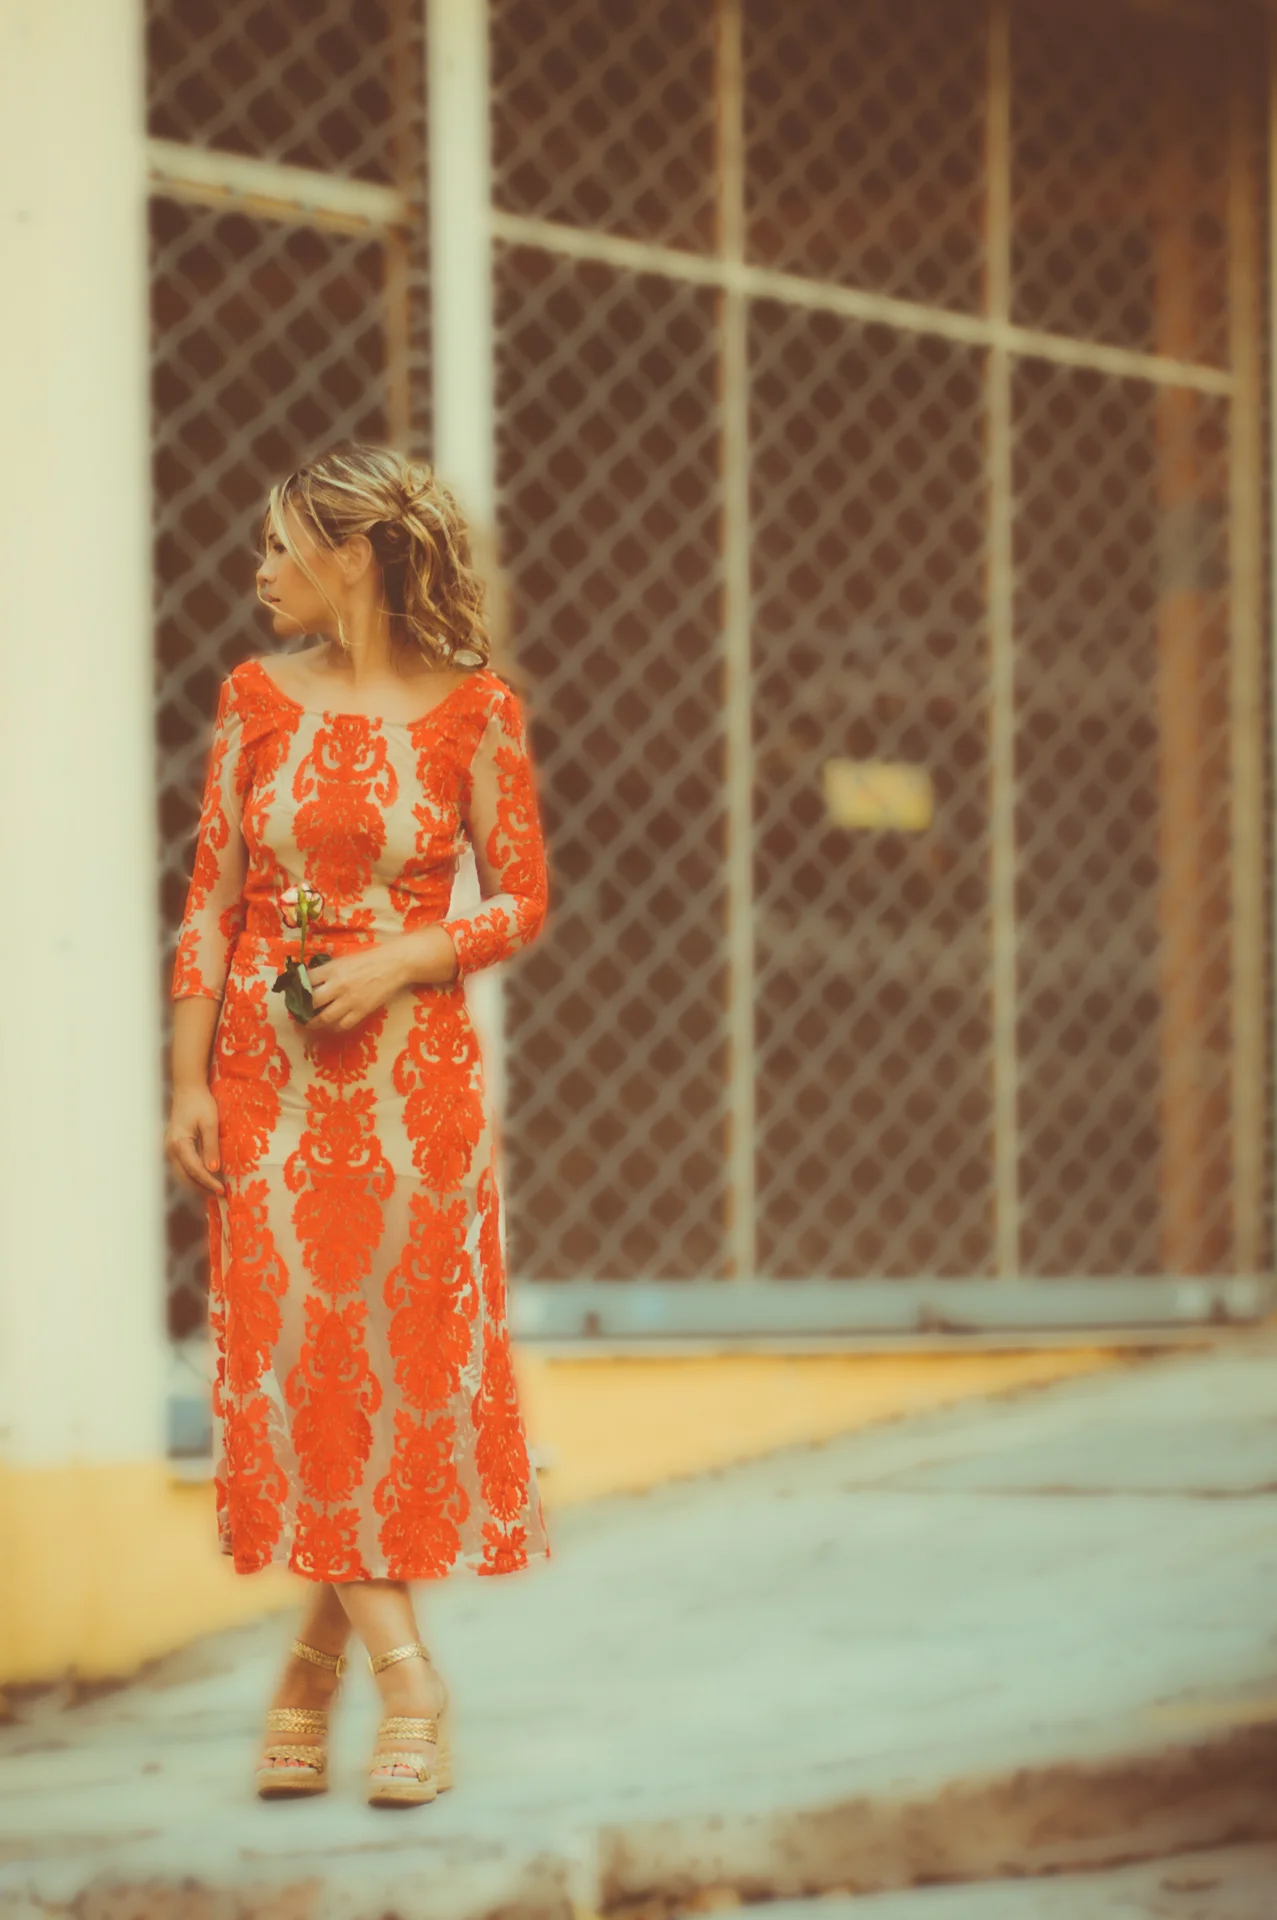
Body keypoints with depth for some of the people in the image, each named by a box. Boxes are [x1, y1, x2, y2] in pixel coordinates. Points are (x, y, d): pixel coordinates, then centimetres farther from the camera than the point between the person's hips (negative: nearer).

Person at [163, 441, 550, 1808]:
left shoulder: (473, 710, -2)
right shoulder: (256, 698, 6)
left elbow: (520, 901, 1)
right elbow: (211, 902, 6)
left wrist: (398, 962, -14)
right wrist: (189, 1080, 0)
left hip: (411, 1077, -2)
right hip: (268, 1078, 2)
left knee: (404, 1361, -2)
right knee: (294, 1357, -5)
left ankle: (314, 1665, 11)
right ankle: (404, 1676, 0)